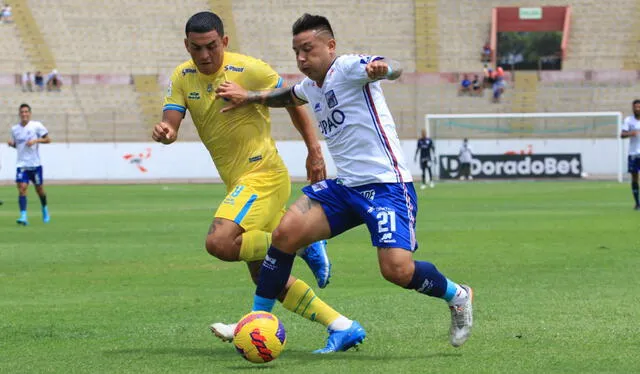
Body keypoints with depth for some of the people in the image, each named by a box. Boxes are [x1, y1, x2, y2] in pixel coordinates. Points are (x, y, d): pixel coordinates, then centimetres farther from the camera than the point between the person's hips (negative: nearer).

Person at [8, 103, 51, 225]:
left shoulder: (36, 126, -4)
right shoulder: (14, 129, 6)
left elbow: (48, 139, -2)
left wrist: (36, 140, -17)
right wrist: (11, 143, -3)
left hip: (35, 164, -2)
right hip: (21, 164, 2)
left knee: (39, 189, 11)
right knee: (22, 187, -15)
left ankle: (45, 210, 39)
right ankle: (23, 217, -21)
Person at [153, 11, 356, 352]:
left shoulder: (249, 70, -14)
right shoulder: (182, 77, 3)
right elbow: (170, 125, -4)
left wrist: (314, 151, -4)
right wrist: (163, 132, -28)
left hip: (263, 174, -8)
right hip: (238, 182, 8)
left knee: (219, 243, -28)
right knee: (264, 277, 8)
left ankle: (302, 245, -10)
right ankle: (339, 325, 15)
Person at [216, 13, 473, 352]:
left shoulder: (348, 68, -11)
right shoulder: (310, 87, 14)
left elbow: (393, 69, -31)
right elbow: (288, 96, 40)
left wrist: (382, 69, -55)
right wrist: (249, 97, 28)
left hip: (386, 185, -8)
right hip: (345, 186, 8)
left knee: (397, 270, -21)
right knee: (285, 233, -9)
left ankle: (458, 298, 9)